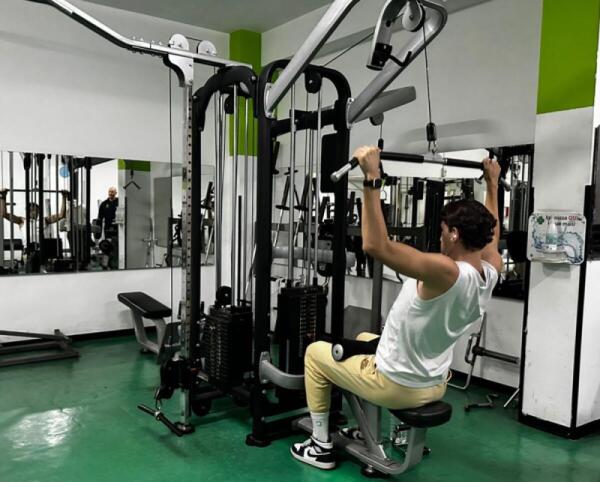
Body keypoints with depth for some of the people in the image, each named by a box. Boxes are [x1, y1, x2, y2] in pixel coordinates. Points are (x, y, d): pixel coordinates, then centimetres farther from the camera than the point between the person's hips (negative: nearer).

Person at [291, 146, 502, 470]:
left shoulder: (446, 272, -32)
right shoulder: (490, 271, -7)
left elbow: (377, 246, -40)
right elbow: (490, 233, 16)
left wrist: (372, 179, -39)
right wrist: (492, 184, 23)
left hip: (396, 386, -8)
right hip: (434, 386, 8)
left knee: (315, 353, 13)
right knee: (365, 339, 35)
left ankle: (321, 446, 21)